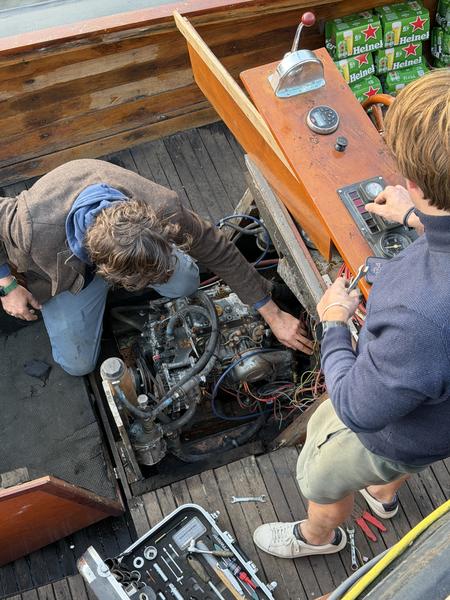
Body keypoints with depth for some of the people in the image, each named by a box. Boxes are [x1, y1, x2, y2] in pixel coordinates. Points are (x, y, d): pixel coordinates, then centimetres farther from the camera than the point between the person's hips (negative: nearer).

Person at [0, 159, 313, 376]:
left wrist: (274, 315, -21)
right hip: (62, 268, -1)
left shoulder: (163, 208, -40)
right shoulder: (33, 229, -46)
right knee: (78, 364, -1)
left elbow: (221, 253, -26)